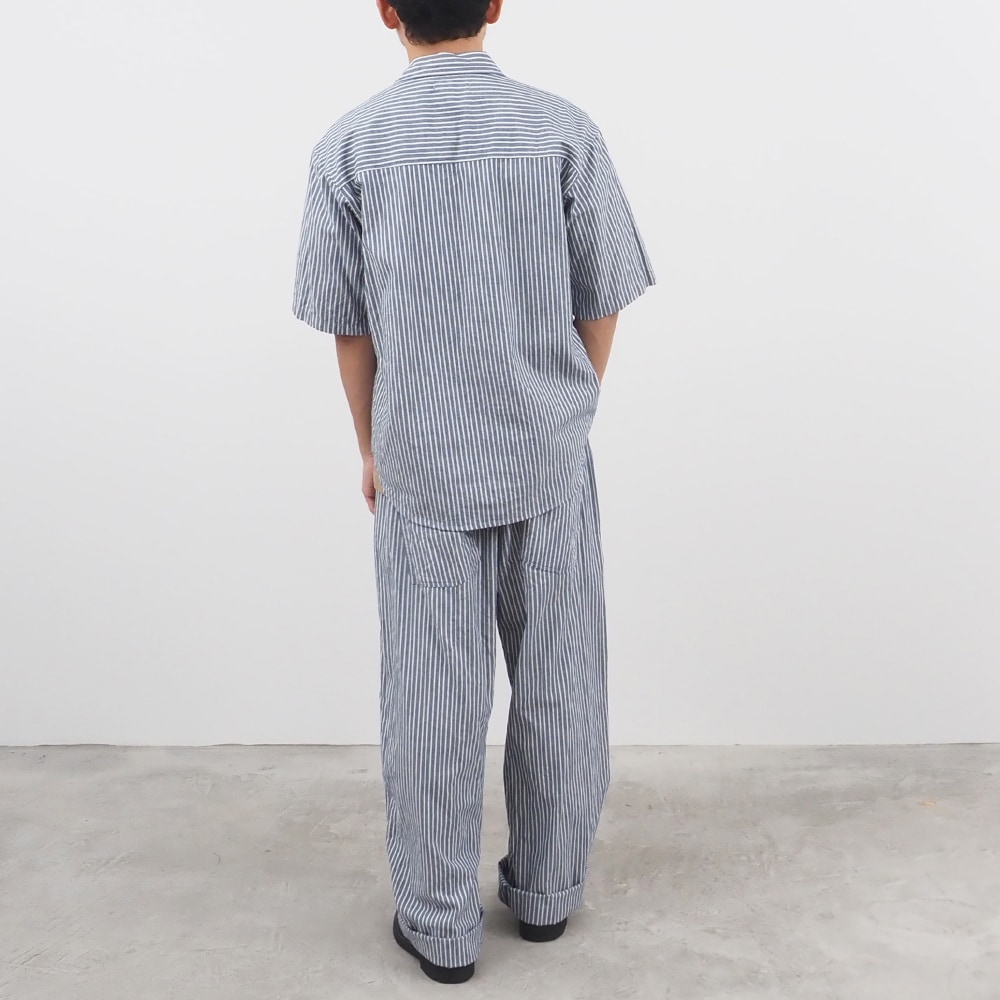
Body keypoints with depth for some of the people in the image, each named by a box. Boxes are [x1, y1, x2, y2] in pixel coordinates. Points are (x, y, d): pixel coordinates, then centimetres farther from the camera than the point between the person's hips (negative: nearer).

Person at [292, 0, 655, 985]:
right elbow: (600, 307, 1)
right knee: (558, 689, 14)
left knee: (432, 698, 10)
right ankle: (546, 892, 32)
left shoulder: (348, 146, -5)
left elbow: (349, 325, 1)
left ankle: (440, 924, 24)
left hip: (423, 467, 0)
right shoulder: (565, 129, -4)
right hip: (552, 459, 1)